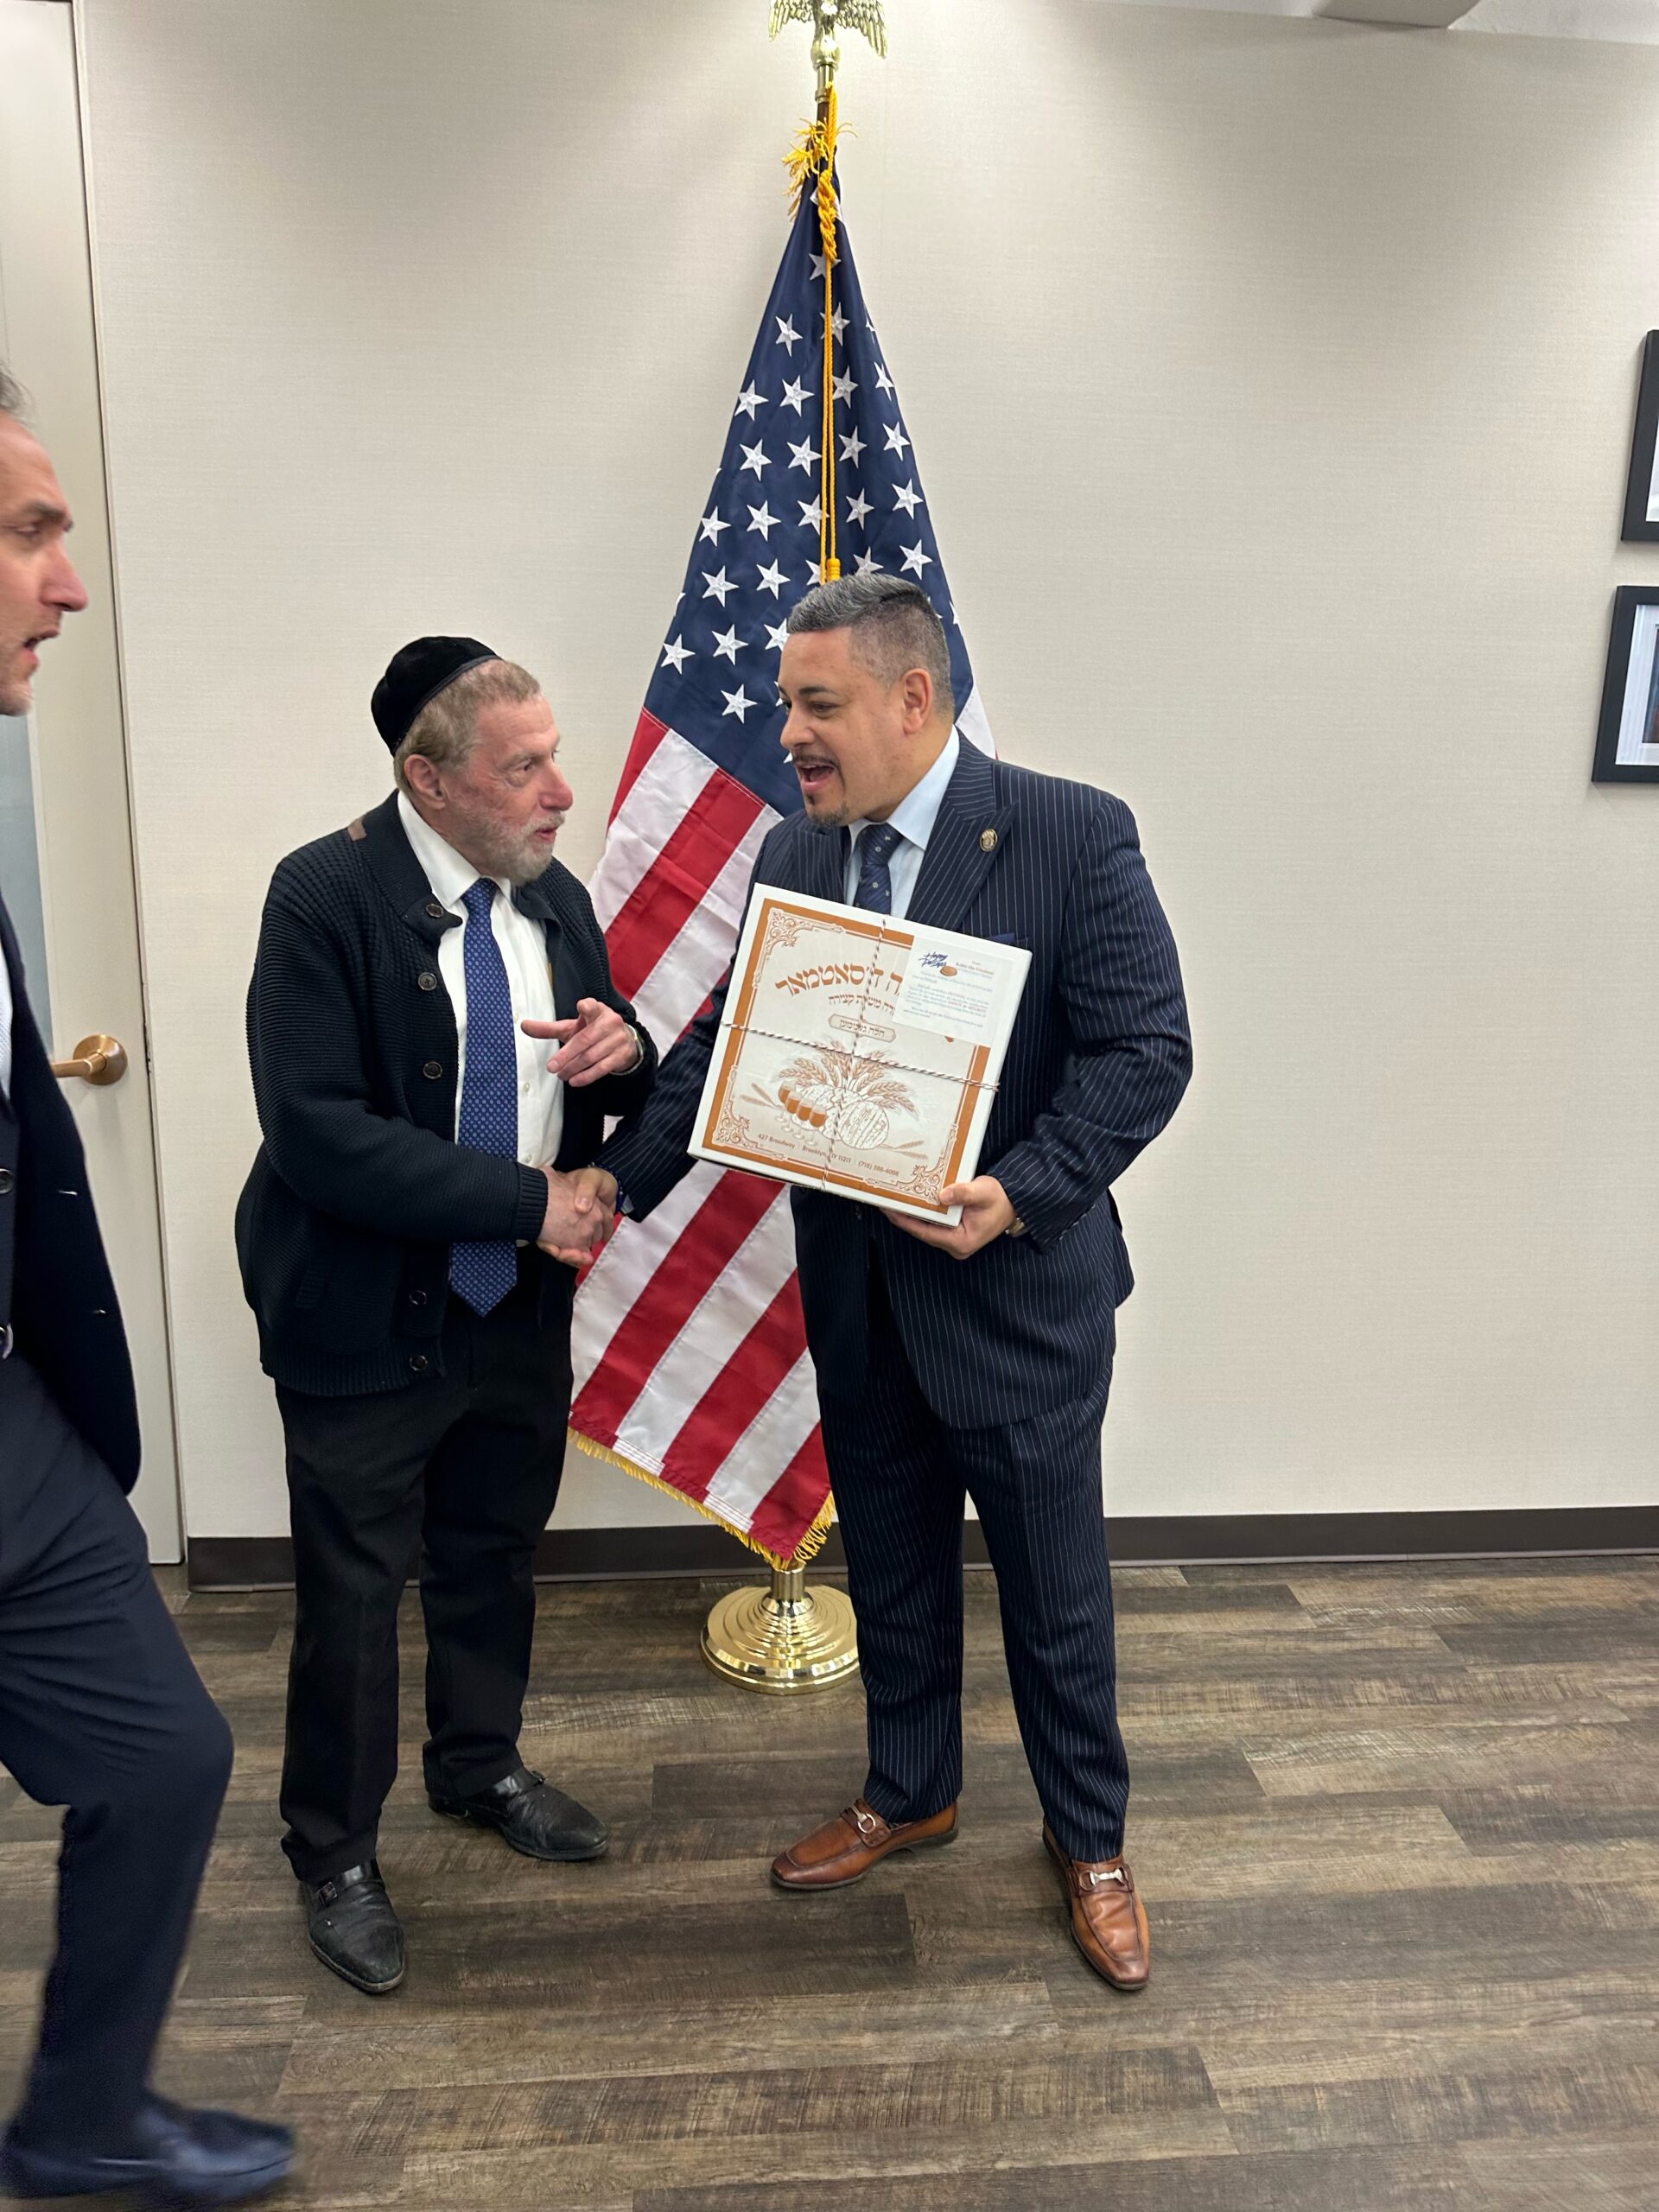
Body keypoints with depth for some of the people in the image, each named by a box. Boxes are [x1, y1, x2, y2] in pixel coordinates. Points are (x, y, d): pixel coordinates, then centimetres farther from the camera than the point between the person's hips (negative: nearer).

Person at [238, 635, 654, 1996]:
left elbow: (623, 1089, 10)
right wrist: (529, 1202, -25)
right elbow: (315, 1132, -26)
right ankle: (335, 1855, 35)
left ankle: (482, 1768, 49)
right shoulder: (325, 898, -18)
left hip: (521, 1314, 6)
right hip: (368, 1321, -5)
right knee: (353, 1596, 11)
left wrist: (624, 1051, -15)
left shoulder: (554, 895, 1)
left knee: (496, 1560, 23)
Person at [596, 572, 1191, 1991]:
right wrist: (614, 1182, -7)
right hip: (854, 1289, 5)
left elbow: (1146, 1049, -16)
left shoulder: (1073, 836, -14)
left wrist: (1021, 1191, -28)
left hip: (1017, 1288, -4)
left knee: (1053, 1585, 13)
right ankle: (910, 1794, 46)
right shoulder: (791, 857, 2)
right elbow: (722, 1048, 3)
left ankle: (1090, 1839, 38)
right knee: (891, 1568, 21)